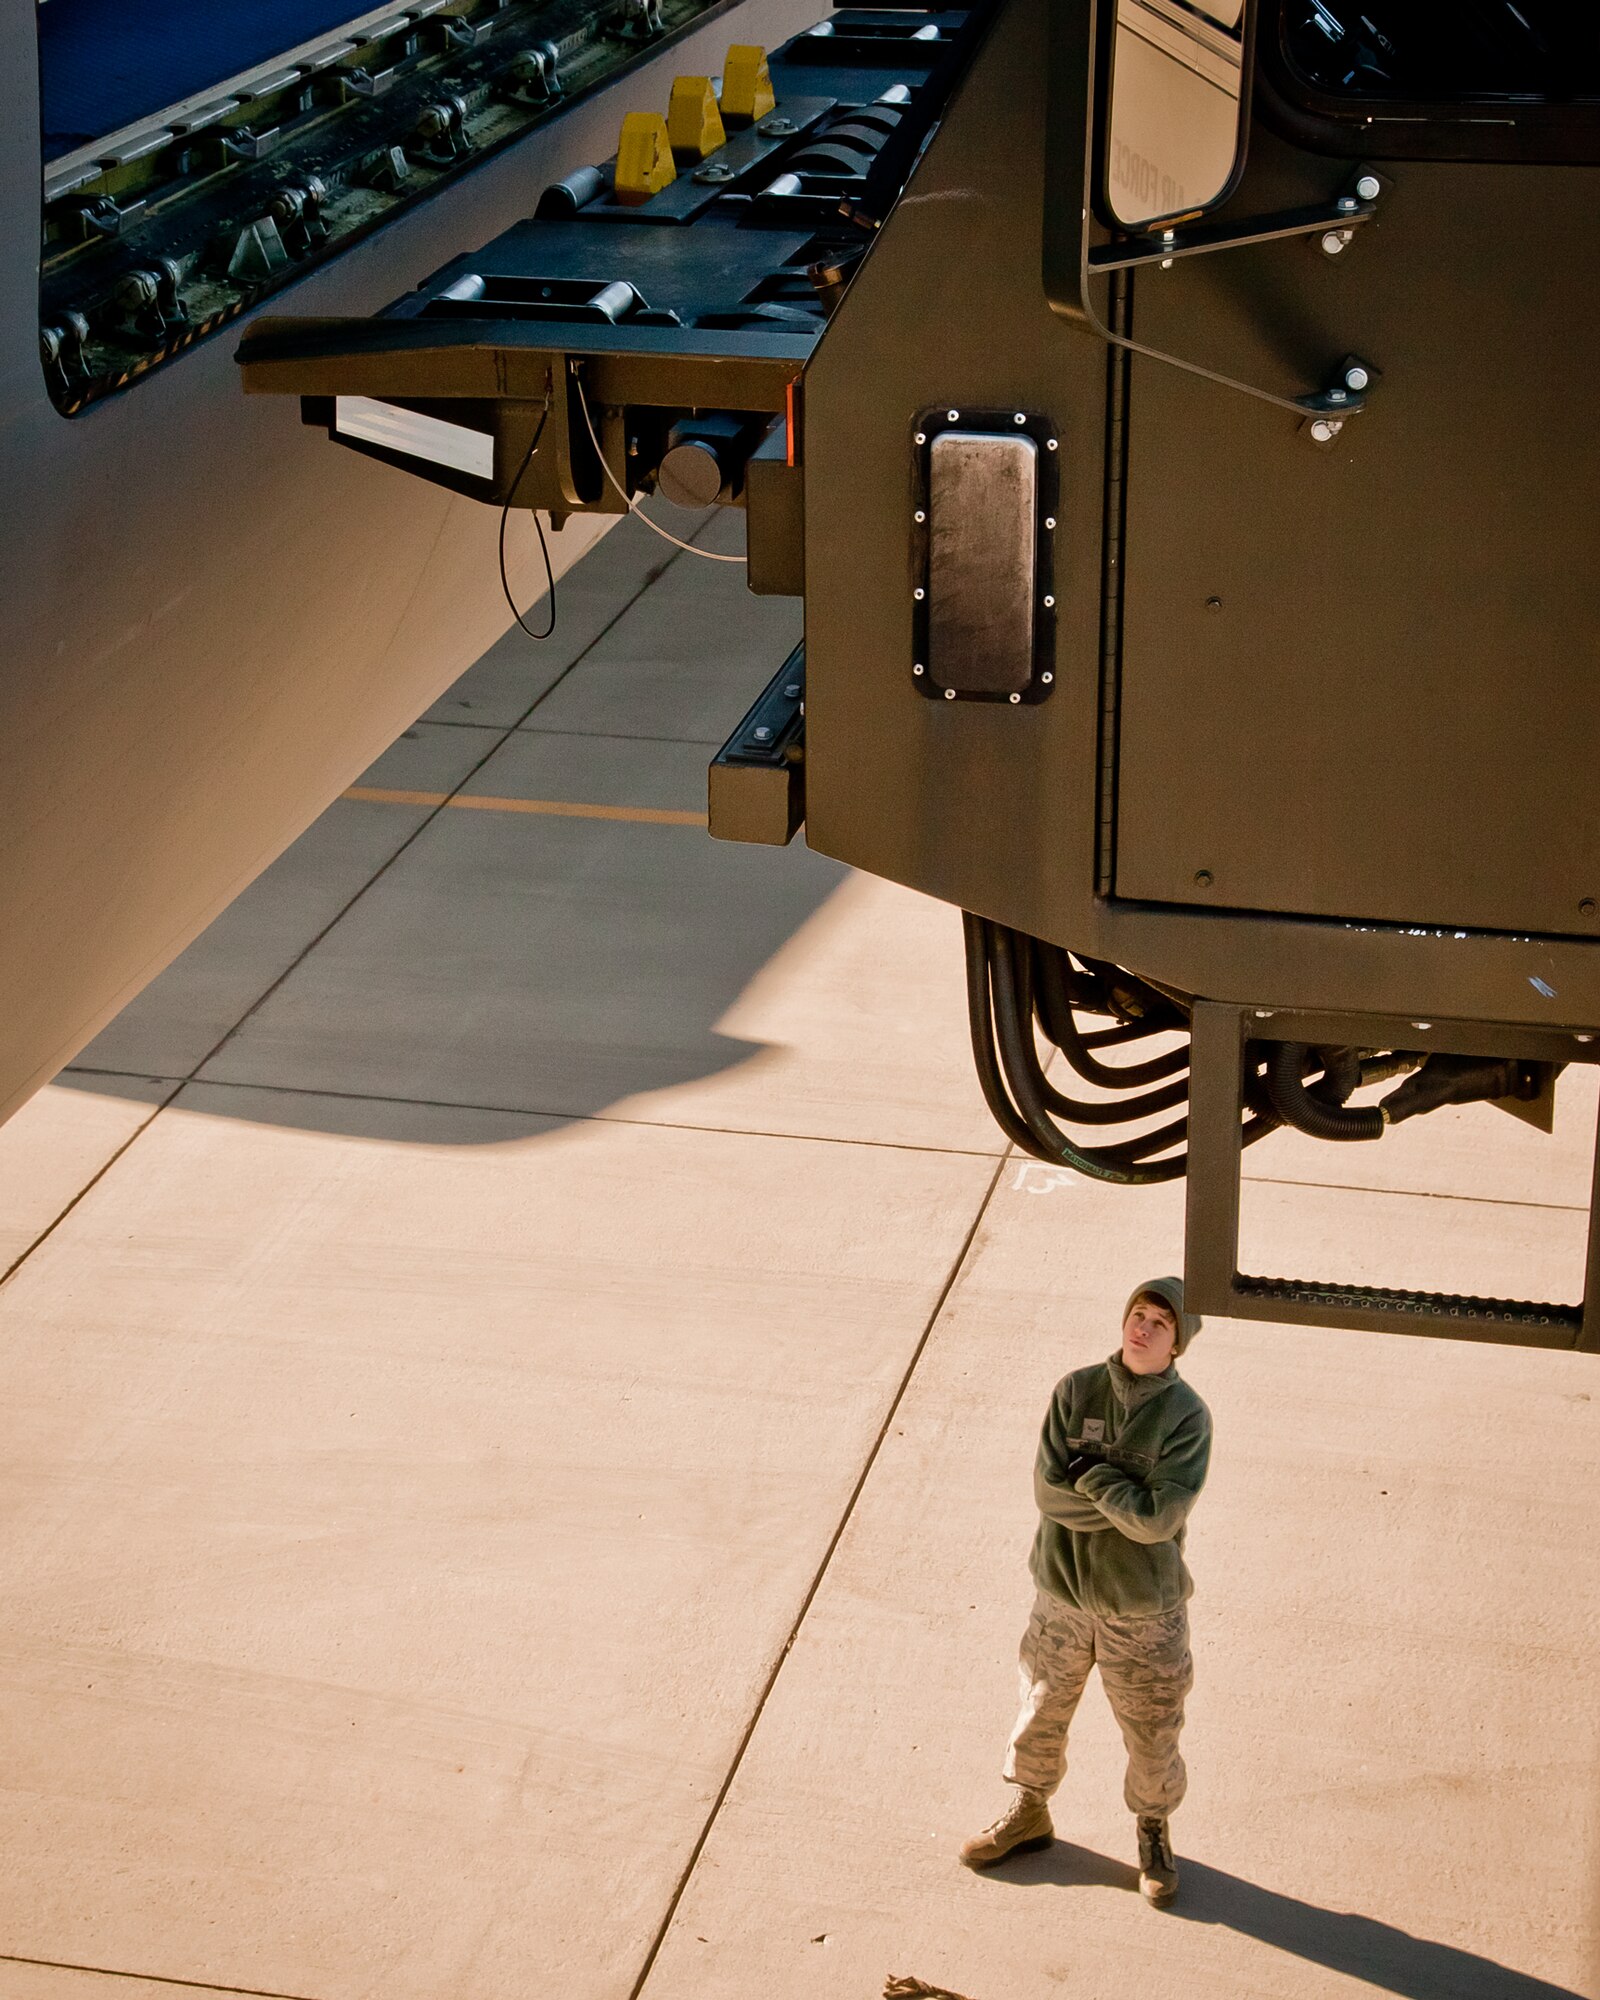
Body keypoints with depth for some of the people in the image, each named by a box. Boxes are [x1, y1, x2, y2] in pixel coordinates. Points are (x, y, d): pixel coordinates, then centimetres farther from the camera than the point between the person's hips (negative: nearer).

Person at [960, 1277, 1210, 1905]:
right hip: (1064, 1592, 3)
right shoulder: (1076, 1392, -8)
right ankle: (1029, 1814, 44)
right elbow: (1049, 1492, -15)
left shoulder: (1187, 1416, -17)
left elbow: (1157, 1520, -24)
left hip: (1143, 1606, -3)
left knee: (1151, 1734, 12)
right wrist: (1124, 1493, -20)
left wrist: (1091, 1476, -18)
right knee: (1041, 1711, 20)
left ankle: (1153, 1834, 38)